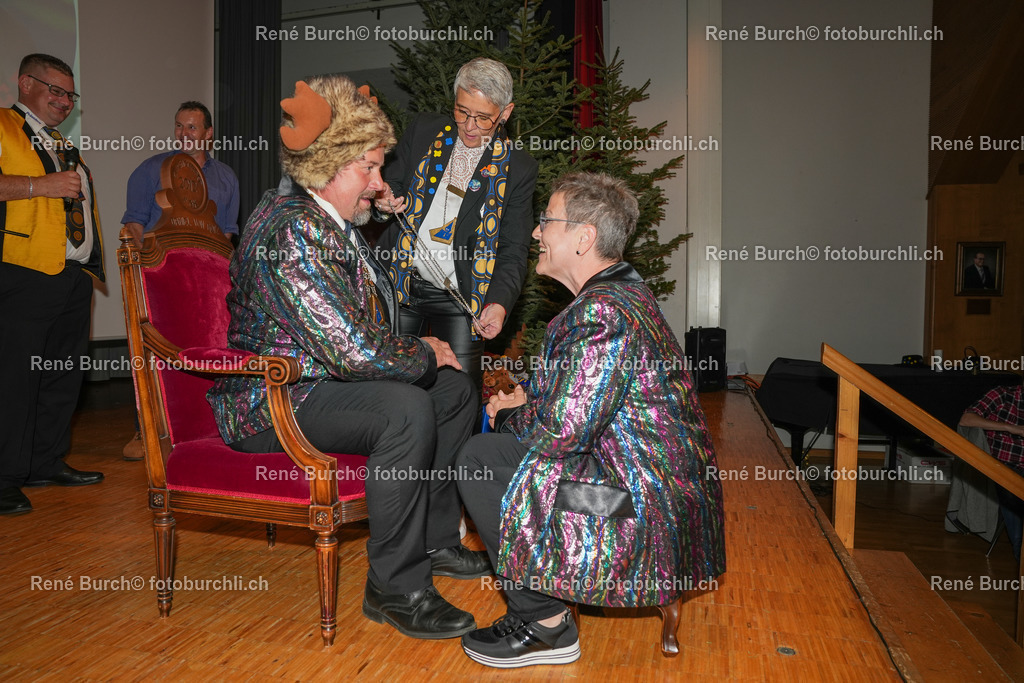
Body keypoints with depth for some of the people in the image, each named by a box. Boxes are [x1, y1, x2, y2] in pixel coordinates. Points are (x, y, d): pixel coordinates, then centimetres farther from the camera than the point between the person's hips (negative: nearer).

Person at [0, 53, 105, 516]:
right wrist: (40, 185, -17)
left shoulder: (63, 144, 26)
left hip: (75, 276, 8)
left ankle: (47, 463, 21)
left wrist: (94, 261, 20)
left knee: (63, 375, 10)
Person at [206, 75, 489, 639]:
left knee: (454, 389, 10)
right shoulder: (291, 231, -24)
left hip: (318, 379, 10)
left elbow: (363, 324, 19)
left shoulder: (328, 221, 9)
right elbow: (355, 350, -30)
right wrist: (425, 355, -12)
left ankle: (434, 539, 20)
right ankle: (396, 588, -16)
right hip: (272, 403, -10)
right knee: (407, 410, -32)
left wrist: (422, 352, 2)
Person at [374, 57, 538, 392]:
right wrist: (386, 200, -10)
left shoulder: (518, 168, -2)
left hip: (459, 301, -2)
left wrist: (499, 303, -20)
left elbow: (514, 251, -3)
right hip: (401, 285, 2)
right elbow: (391, 183, 16)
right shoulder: (423, 130, 4)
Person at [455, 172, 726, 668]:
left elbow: (564, 431, -23)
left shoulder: (602, 313, -23)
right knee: (482, 451, 14)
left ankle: (545, 626, 4)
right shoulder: (625, 290, 11)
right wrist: (528, 400, 9)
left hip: (650, 511, -10)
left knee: (479, 461, -7)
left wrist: (509, 416, -4)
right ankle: (540, 604, 20)